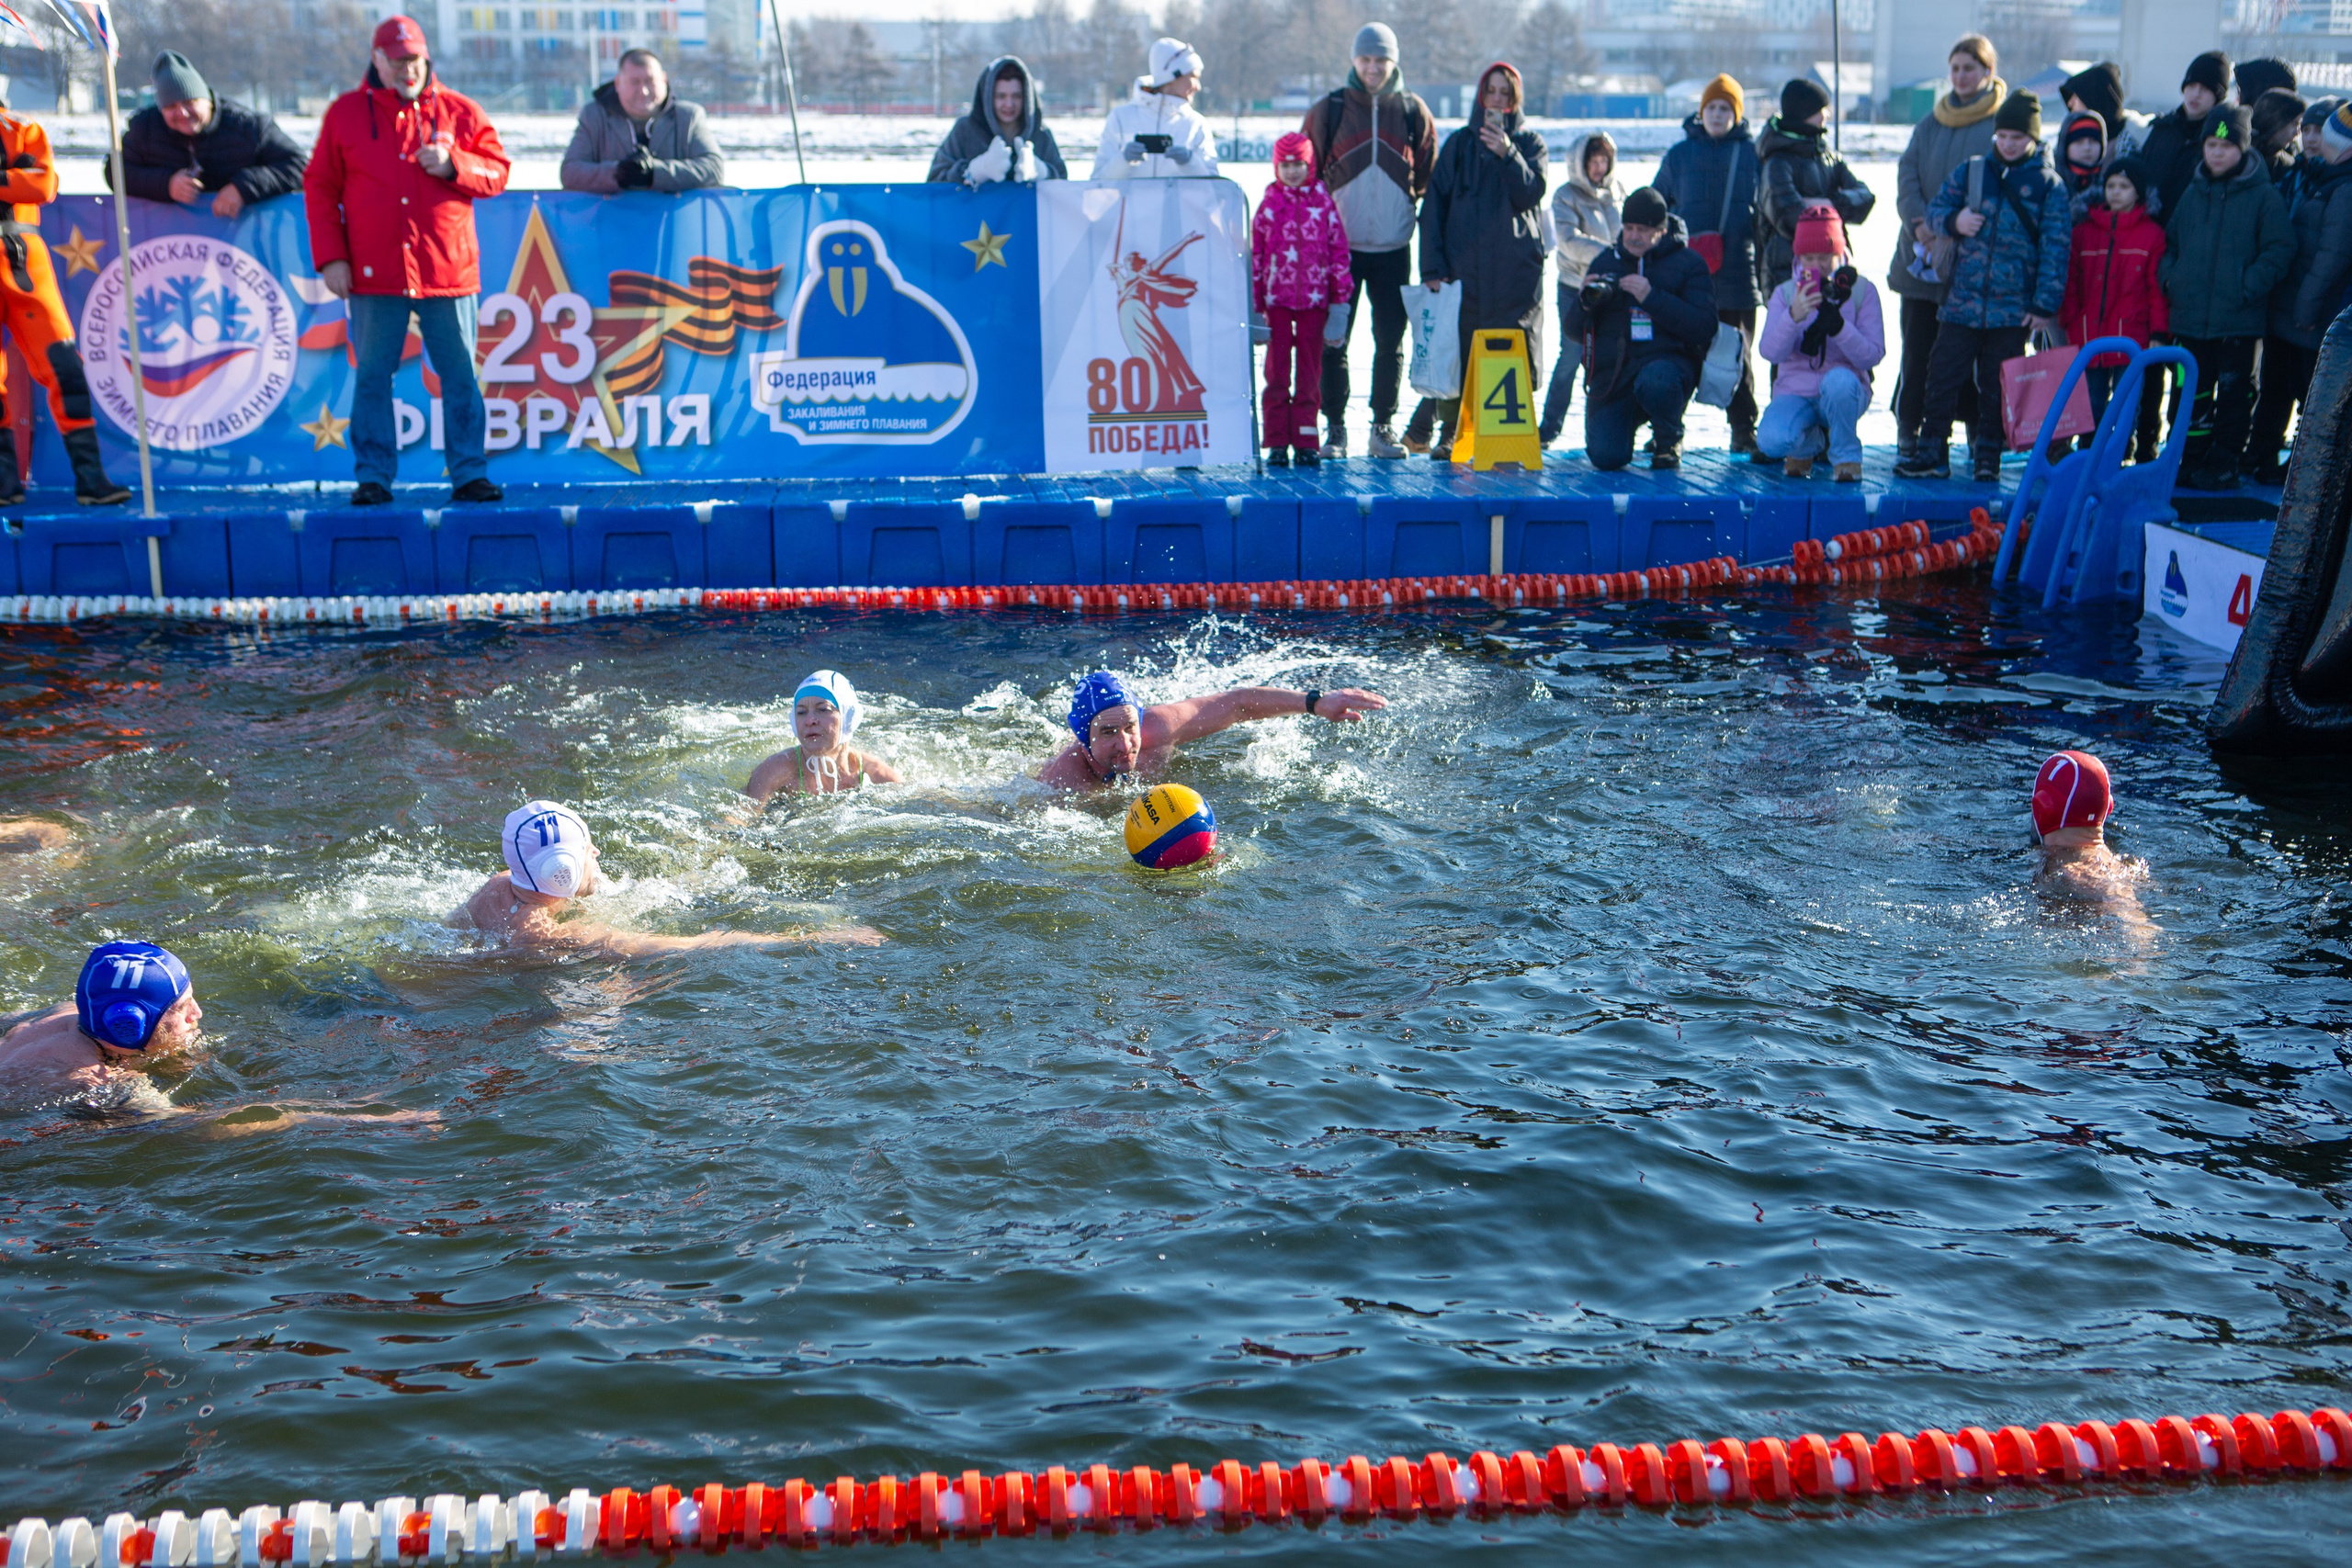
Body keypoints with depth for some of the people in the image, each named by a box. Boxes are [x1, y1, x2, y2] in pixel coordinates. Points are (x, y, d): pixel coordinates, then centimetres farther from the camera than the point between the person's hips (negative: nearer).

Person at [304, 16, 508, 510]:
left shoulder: (460, 112, 9)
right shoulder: (345, 113, 8)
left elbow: (497, 171, 8)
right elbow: (320, 188, 8)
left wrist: (454, 165, -12)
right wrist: (330, 257, -1)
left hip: (449, 272, 0)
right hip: (374, 274, 0)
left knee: (460, 375, 2)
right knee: (372, 376, 2)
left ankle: (469, 474, 9)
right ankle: (373, 477, 8)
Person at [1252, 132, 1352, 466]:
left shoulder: (1323, 202, 4)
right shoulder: (1268, 204, 4)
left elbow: (1339, 248, 5)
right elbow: (1256, 254, 5)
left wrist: (1340, 296, 1)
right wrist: (1255, 303, 2)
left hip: (1314, 299, 0)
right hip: (1277, 298, 0)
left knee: (1310, 369, 4)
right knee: (1277, 367, 3)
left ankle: (1306, 441, 9)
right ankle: (1277, 442, 7)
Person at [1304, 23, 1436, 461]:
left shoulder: (1413, 113, 5)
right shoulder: (1328, 111, 1)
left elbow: (1429, 179, 14)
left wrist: (1409, 211, 8)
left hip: (1393, 249, 1)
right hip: (1339, 246, -1)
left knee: (1390, 342, 4)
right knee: (1333, 341, -1)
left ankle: (1383, 428, 13)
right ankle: (1334, 429, 7)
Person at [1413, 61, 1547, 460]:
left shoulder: (1530, 143, 12)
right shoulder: (1459, 144, 11)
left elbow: (1530, 194, -5)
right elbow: (1434, 205, 6)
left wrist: (1507, 153, -18)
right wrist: (1432, 266, -4)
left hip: (1516, 268, 0)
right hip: (1463, 268, 0)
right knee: (1456, 350, -3)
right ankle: (1450, 433, 7)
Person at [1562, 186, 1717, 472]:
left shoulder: (1688, 264, 3)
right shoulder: (1605, 262, 13)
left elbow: (1703, 329, -11)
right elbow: (1572, 330, 13)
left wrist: (1652, 298, -18)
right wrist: (1585, 301, -10)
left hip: (1666, 361, -3)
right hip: (1611, 371, 3)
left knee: (1654, 381, -41)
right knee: (1606, 457, -17)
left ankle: (1669, 438, -6)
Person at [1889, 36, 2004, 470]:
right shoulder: (1931, 122, 16)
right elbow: (1908, 174, 8)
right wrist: (1920, 225, -10)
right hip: (1921, 254, 4)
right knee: (1917, 348, 3)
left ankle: (1980, 438, 6)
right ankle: (1909, 433, 9)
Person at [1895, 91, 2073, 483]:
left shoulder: (2050, 186, 1)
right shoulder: (1970, 172, 8)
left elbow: (2055, 248, -2)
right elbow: (1935, 210, 15)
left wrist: (2045, 305, -7)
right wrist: (1953, 221, -10)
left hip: (2014, 308, -2)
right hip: (1962, 300, 2)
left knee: (1998, 386, 5)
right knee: (1942, 376, 0)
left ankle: (1988, 457, 15)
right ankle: (1932, 454, 8)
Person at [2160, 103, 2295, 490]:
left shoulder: (2263, 196, -4)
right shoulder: (2193, 193, 11)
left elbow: (2280, 251, -7)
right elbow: (2171, 243, 21)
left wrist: (2247, 288, -14)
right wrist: (2170, 280, 6)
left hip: (2238, 321, -4)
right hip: (2189, 318, 5)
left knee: (2234, 393, 3)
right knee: (2191, 393, 10)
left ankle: (2224, 465, 10)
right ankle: (2190, 461, 20)